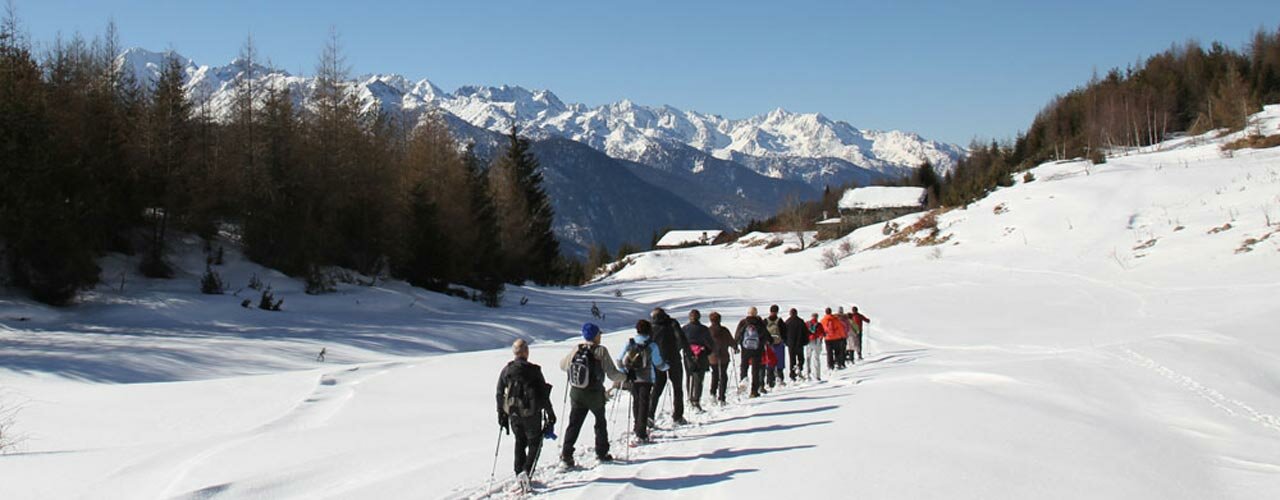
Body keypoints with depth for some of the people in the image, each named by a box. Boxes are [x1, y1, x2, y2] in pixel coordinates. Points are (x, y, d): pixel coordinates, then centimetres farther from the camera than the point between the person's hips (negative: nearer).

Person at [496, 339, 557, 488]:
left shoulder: (506, 370, 0)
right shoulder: (534, 370, -12)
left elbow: (499, 394, 6)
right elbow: (543, 394, -9)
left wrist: (501, 414, 17)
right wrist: (550, 414, 0)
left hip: (513, 413, 4)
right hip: (531, 413, -4)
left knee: (520, 441, 21)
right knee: (534, 442, 11)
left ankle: (519, 473, 18)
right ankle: (526, 471, -7)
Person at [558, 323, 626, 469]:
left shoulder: (576, 350, -6)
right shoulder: (601, 351, -17)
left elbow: (563, 365, 7)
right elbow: (612, 373, -17)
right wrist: (623, 377, 3)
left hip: (576, 394, 3)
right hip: (595, 395, -3)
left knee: (574, 424, 10)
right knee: (600, 423, 19)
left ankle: (566, 455, 1)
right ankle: (602, 453, 27)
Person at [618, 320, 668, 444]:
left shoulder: (630, 343, -2)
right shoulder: (652, 345, -12)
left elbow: (620, 361, -4)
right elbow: (658, 364, -9)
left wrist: (625, 371, 12)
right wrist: (666, 366, 10)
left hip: (633, 378, 4)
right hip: (646, 379, -4)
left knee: (636, 402, 20)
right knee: (644, 404, -1)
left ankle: (638, 427, 35)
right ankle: (641, 434, -6)